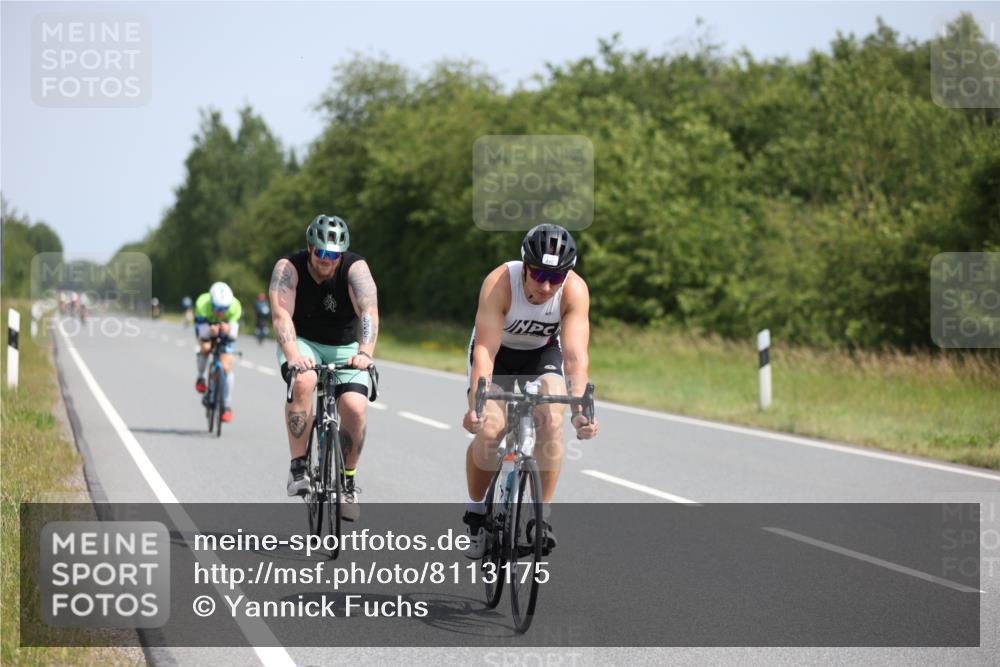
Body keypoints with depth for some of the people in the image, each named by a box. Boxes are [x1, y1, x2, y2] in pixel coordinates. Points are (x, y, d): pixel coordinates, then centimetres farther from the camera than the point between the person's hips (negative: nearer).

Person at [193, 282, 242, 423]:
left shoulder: (235, 307, -36)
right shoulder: (202, 304, -38)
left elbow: (234, 332, -35)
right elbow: (201, 331, -37)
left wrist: (228, 330, -59)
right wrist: (210, 330, -60)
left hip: (225, 333, 0)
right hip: (206, 327, 0)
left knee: (226, 366, -10)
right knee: (205, 347, -32)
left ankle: (227, 407, 1)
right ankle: (200, 378, -3)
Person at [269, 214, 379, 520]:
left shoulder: (355, 268, -19)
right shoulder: (289, 267, -18)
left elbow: (369, 311, -33)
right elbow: (282, 314, -31)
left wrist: (365, 352, -52)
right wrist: (292, 354, -50)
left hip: (344, 348, 1)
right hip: (302, 343, -1)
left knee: (355, 408, -22)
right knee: (303, 382, -34)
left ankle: (348, 482, 1)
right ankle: (298, 468, -26)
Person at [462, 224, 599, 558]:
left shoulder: (575, 290, -30)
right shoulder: (500, 283, -35)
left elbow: (576, 355, -35)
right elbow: (485, 350, -40)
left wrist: (579, 408, -50)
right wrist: (476, 404, -53)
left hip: (543, 352, 1)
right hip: (498, 349, -1)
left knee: (551, 421, -22)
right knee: (488, 429, -19)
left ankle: (542, 515, -8)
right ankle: (476, 511, 5)